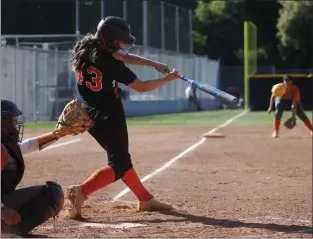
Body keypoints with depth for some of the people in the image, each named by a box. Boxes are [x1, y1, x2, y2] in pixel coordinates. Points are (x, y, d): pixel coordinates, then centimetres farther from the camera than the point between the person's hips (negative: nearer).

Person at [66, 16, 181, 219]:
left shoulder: (89, 48, -1)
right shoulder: (111, 64, -23)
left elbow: (123, 57, 11)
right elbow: (141, 87, -16)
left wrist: (154, 64, 7)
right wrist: (169, 78, -4)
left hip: (91, 116, 9)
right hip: (108, 117, -9)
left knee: (121, 157, 18)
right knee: (118, 165, -4)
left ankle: (146, 199, 27)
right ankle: (81, 192, -23)